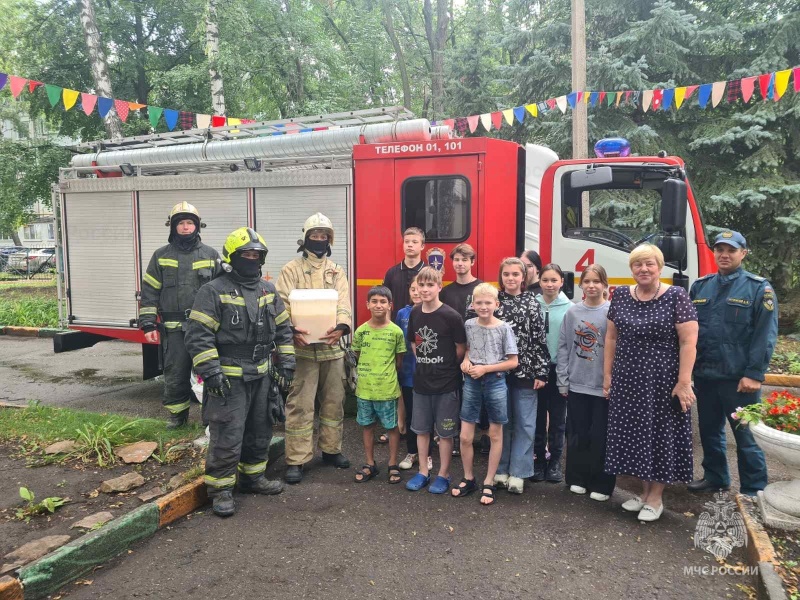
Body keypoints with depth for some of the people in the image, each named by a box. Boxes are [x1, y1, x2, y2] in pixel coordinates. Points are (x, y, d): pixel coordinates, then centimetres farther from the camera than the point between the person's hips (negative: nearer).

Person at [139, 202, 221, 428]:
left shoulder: (210, 255, 7)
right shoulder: (161, 256, 8)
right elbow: (149, 292, 6)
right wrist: (148, 325, -1)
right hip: (174, 329, 1)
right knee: (175, 374, 7)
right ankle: (177, 414, 24)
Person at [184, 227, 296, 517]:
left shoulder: (268, 290, 9)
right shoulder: (214, 292, -10)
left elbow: (282, 328, 14)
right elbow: (198, 334, -14)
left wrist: (285, 362, 8)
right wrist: (211, 371, -19)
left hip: (261, 376, 7)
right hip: (229, 378, -6)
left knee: (260, 431, 16)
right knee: (227, 436, -4)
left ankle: (252, 477, 33)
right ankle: (221, 489, 10)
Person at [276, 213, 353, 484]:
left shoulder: (337, 271, 11)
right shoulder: (291, 269, 1)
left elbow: (344, 305, -1)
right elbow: (284, 305, -9)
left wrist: (341, 327, -23)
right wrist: (292, 330, -29)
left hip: (332, 347, 4)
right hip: (302, 347, -4)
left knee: (334, 401, 13)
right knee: (300, 404, -2)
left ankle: (331, 449, 29)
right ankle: (296, 460, 6)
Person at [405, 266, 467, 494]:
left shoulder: (451, 316, -15)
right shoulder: (415, 313, 1)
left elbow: (461, 349, -7)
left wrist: (446, 367, 2)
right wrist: (424, 363, 6)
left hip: (446, 383, -5)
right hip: (421, 381, 5)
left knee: (445, 432, 8)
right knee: (421, 429, 14)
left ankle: (443, 475, 22)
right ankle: (423, 472, 29)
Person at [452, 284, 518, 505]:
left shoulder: (504, 328, -9)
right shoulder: (469, 325, 0)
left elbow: (513, 362, -7)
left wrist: (486, 368, -15)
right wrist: (465, 361, -6)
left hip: (495, 383, -2)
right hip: (471, 383, 3)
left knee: (495, 434, 10)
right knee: (465, 437, 4)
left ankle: (489, 483, 23)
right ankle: (468, 479, 25)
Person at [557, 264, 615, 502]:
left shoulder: (612, 312, -6)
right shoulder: (572, 312, 4)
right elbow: (564, 346, 6)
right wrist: (562, 379, 3)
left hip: (604, 386, -3)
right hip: (576, 385, 3)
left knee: (601, 436, 5)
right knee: (577, 434, 12)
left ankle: (601, 484, 19)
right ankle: (577, 478, 27)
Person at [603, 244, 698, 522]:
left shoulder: (676, 296, -9)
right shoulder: (621, 295, 4)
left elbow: (689, 341, -12)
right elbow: (611, 337, 9)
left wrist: (684, 382, -16)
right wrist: (607, 374, 7)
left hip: (663, 381, -4)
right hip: (627, 380, 4)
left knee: (660, 433, 6)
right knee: (635, 433, 11)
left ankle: (656, 497, 20)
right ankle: (644, 489, 28)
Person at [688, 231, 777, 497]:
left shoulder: (759, 288, -4)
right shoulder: (700, 286, 10)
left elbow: (765, 335, -9)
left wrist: (754, 374, -15)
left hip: (739, 379, -5)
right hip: (704, 375, 5)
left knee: (745, 435, 2)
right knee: (709, 430, 17)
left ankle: (754, 492, 16)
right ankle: (714, 477, 34)